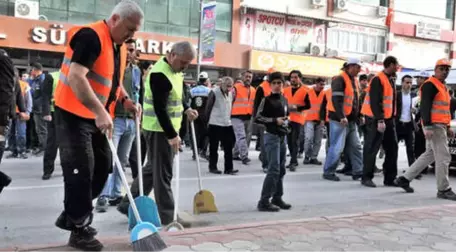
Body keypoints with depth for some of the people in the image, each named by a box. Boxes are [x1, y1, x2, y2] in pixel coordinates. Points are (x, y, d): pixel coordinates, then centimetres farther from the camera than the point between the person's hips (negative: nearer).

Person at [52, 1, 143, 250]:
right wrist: (100, 112, -35)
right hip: (73, 114, -9)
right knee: (81, 171, -6)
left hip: (96, 117, 9)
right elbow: (75, 77, -30)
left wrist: (125, 100, 4)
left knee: (103, 165, 12)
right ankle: (79, 231, 8)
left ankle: (71, 215, 26)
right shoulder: (91, 36, -19)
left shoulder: (119, 46, 10)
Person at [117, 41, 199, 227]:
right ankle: (167, 216, 8)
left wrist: (186, 109, 8)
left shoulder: (176, 70, 10)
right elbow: (160, 108, -24)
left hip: (167, 128, 10)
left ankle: (128, 204, 27)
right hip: (159, 130, -10)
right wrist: (172, 135, -23)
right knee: (163, 172, -2)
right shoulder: (160, 74, -21)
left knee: (152, 168, 16)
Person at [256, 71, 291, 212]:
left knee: (281, 169, 11)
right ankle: (264, 201, -8)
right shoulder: (267, 100, -8)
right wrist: (274, 120, -19)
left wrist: (286, 122, 6)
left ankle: (277, 198, 22)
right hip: (272, 137, -8)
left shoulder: (284, 100, 13)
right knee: (274, 169, -13)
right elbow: (258, 118, -13)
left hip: (282, 137, 8)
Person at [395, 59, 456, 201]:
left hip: (440, 126, 10)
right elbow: (425, 107, -19)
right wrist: (428, 127, -27)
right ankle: (443, 190, 3)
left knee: (430, 155, 14)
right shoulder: (430, 85, -10)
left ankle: (404, 179, 17)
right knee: (443, 157, -6)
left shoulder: (442, 87, 21)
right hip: (433, 126, -10)